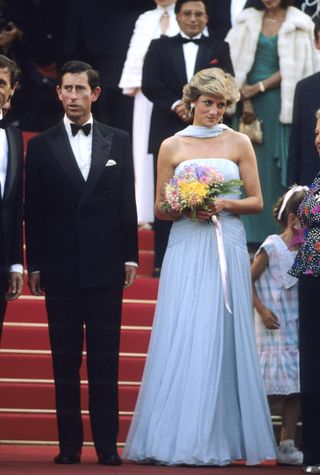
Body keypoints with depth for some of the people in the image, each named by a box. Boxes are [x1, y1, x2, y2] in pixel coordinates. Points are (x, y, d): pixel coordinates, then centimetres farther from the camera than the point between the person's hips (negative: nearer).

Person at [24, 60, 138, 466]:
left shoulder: (118, 142, 8)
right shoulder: (41, 146, 5)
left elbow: (127, 203, 8)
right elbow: (33, 212, 4)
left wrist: (130, 256, 3)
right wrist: (34, 264, 0)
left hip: (105, 266, 0)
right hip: (60, 268, 0)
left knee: (105, 359, 1)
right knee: (65, 359, 3)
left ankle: (107, 444, 3)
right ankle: (69, 443, 7)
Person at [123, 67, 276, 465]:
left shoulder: (238, 143, 8)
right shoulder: (172, 147, 9)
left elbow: (256, 201, 8)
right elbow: (160, 209, 10)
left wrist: (226, 205, -10)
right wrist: (186, 208, -10)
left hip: (227, 249, 0)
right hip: (186, 249, 0)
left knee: (220, 338, -3)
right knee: (181, 338, -6)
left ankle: (218, 438, 0)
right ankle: (176, 437, -3)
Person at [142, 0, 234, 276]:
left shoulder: (218, 49, 11)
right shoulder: (160, 46, 11)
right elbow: (150, 84, 0)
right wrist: (175, 105, -15)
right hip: (168, 132, 0)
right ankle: (163, 261, 4)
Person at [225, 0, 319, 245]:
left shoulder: (299, 24, 1)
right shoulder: (247, 20, 9)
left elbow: (295, 67, -4)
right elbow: (237, 62, 3)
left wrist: (260, 87, -10)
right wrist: (244, 100, -8)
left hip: (280, 100, -2)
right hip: (249, 101, 2)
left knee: (278, 165, -3)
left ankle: (280, 232, 1)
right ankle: (252, 232, 4)